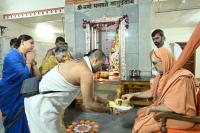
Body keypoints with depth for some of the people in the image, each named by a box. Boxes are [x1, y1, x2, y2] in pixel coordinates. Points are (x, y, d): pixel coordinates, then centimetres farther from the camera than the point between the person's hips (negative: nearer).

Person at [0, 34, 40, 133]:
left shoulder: (25, 57, 5)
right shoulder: (12, 55, -18)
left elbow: (37, 76, 1)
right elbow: (24, 76, -27)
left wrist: (32, 61, -7)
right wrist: (28, 61, -15)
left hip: (23, 97, 7)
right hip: (11, 97, -7)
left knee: (25, 124, 16)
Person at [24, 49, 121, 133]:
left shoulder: (78, 63, 9)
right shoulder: (86, 72, -20)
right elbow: (89, 105, -13)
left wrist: (100, 100, 23)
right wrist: (110, 110, 1)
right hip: (42, 104, -9)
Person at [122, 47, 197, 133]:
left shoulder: (180, 79, -28)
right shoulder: (163, 74, 1)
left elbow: (172, 107, -29)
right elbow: (152, 92, 12)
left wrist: (151, 108, -15)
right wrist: (133, 94, 9)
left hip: (180, 116, -9)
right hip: (165, 109, 9)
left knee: (141, 126, -15)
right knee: (140, 113, 11)